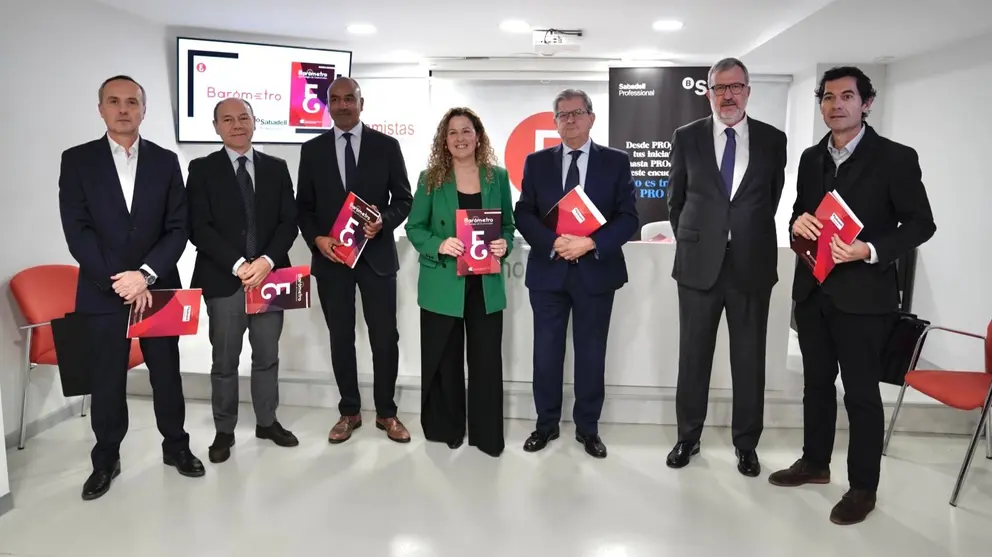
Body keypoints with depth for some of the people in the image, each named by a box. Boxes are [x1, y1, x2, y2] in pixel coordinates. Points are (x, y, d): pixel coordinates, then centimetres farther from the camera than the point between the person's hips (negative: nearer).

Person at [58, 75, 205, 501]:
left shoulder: (166, 161, 3)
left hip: (158, 288, 1)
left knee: (167, 373, 11)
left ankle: (175, 445, 29)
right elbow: (77, 231, -7)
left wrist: (145, 274, -15)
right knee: (107, 381, 9)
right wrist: (119, 282, -14)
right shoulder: (77, 160, 0)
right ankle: (106, 459, 26)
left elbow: (178, 228, -2)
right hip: (103, 292, -1)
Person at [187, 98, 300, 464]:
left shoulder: (276, 168, 9)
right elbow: (199, 229, -7)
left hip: (269, 276, 2)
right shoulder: (202, 169, 2)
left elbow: (289, 222, 3)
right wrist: (239, 265, -16)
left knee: (267, 357, 12)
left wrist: (267, 261, -12)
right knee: (225, 362, 8)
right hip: (223, 280, -2)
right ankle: (224, 430, 22)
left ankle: (267, 421, 28)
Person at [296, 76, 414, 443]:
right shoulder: (312, 150, 6)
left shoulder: (386, 146, 2)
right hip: (330, 257, 2)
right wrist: (316, 239, -11)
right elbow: (304, 206, 7)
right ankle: (349, 412, 24)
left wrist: (383, 221, -17)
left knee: (385, 337, 4)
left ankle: (386, 413, 20)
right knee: (340, 338, 10)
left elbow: (403, 199, 2)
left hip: (377, 255, -1)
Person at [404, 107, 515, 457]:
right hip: (442, 284, -1)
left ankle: (486, 434, 19)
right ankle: (444, 428, 27)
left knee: (487, 359, 6)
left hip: (486, 284, 1)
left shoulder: (498, 177, 5)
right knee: (443, 359, 9)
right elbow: (414, 228, 0)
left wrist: (504, 245, -10)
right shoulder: (430, 178, 0)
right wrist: (439, 245, -18)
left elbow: (508, 225, 11)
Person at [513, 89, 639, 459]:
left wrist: (590, 243, -17)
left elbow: (628, 218, -3)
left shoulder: (616, 162, 3)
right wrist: (553, 243, -16)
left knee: (591, 354, 8)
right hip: (548, 271, 1)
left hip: (596, 271, -1)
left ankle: (587, 428, 23)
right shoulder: (537, 162, 7)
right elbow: (523, 215, 1)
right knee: (546, 352, 7)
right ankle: (546, 424, 24)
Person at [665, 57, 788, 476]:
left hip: (752, 265, 1)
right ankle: (688, 436, 24)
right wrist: (690, 242, 10)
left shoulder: (773, 140, 4)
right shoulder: (687, 137, 3)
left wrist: (752, 237, 13)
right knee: (693, 356, 8)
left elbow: (772, 198, 13)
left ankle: (746, 444, 23)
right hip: (698, 264, 0)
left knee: (750, 359, 8)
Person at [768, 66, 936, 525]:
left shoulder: (896, 158, -6)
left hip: (863, 293, -5)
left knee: (861, 392, 3)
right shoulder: (811, 158, 10)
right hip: (812, 290, 6)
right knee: (816, 383, 16)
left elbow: (920, 223, -7)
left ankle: (863, 487, 18)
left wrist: (870, 250, -22)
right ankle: (814, 463, 33)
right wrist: (799, 222, -7)